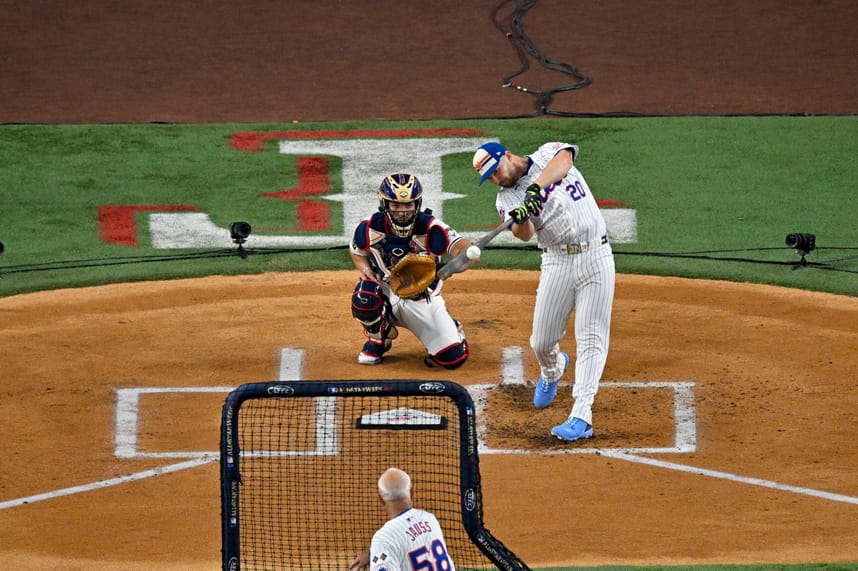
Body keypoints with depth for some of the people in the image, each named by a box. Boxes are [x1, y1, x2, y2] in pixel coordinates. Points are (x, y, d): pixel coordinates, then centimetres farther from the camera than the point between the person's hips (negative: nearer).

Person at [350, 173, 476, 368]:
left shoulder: (430, 228, -24)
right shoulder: (369, 227, -15)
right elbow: (357, 252, 9)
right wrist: (366, 269, -14)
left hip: (424, 301, -1)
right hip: (387, 293, 1)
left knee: (454, 358, -15)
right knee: (363, 297, -36)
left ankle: (451, 328, 26)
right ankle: (378, 340, 0)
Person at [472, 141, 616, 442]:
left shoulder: (547, 154, 2)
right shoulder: (506, 198, 4)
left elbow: (563, 160, -23)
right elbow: (524, 234, -15)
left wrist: (535, 187, -38)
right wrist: (520, 218, -38)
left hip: (596, 256, -3)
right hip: (558, 262, 3)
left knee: (591, 338, -8)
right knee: (542, 343, 4)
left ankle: (581, 416, -12)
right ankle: (552, 371, 40)